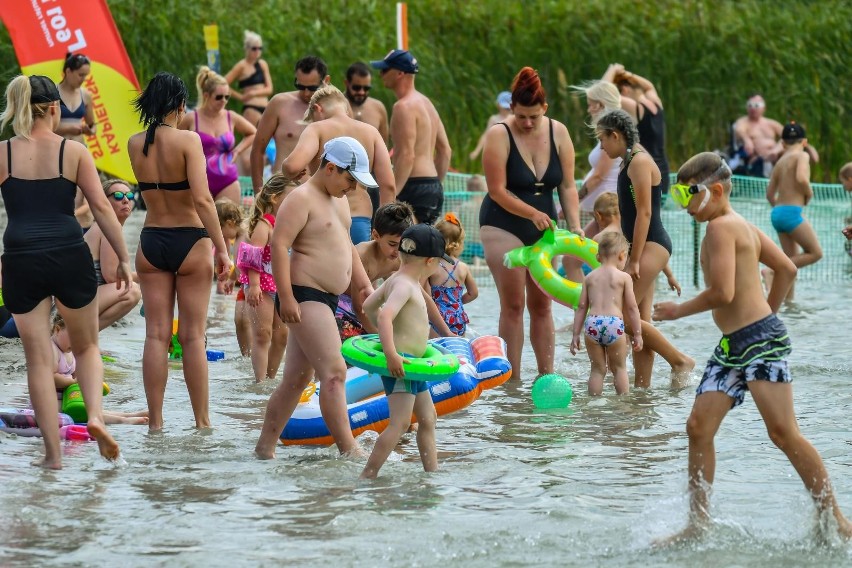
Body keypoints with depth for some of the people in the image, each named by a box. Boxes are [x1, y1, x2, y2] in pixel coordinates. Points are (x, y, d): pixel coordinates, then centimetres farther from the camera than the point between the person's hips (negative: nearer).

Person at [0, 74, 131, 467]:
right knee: (86, 347, 19)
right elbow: (101, 206, -3)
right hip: (70, 256, 0)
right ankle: (95, 415, -6)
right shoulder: (74, 152, 0)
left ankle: (53, 453, 6)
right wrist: (123, 258, 3)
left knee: (38, 360, 7)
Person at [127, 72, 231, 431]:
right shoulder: (188, 141, -13)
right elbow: (202, 199, -20)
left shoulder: (134, 145, 1)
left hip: (151, 242, 4)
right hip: (190, 241, -4)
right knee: (192, 336, 3)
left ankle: (155, 421, 5)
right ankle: (202, 421, 8)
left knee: (156, 334, 6)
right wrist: (222, 249, -16)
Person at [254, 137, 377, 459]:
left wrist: (366, 287, 25)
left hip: (326, 299, 10)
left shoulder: (338, 200, 19)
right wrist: (285, 297, -24)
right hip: (304, 296, -10)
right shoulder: (302, 199, -11)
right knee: (334, 372, -16)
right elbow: (279, 244, -19)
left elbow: (346, 247, 30)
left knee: (297, 378, 11)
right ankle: (349, 451, -20)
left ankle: (265, 448, 17)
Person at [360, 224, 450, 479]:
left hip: (410, 362, 11)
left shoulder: (395, 280, 12)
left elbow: (369, 306, 24)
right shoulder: (404, 285, -18)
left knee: (428, 419, 18)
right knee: (399, 423, -16)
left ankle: (431, 470, 26)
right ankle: (367, 476, -18)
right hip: (399, 362, -11)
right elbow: (384, 316, -32)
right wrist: (391, 354, -36)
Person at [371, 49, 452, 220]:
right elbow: (445, 150, 22)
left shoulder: (404, 106, -13)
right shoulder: (426, 102, 19)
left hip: (415, 187, -10)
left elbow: (407, 155, -22)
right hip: (433, 186, 10)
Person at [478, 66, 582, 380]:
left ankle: (546, 375, 9)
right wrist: (533, 214, -27)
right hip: (504, 225, -4)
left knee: (541, 304, 6)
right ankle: (513, 379, -2)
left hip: (542, 228, 4)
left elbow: (567, 186, 0)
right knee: (513, 304, -6)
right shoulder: (499, 136, -15)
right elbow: (497, 191, -18)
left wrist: (574, 225, -12)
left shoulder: (558, 133, -1)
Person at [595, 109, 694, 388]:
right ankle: (642, 385, 6)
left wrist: (634, 260, -20)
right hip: (644, 248, 10)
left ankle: (679, 360, -7)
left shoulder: (640, 162, -12)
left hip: (652, 246, -10)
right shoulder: (630, 162, 18)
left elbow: (644, 213, -18)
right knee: (640, 321, 6)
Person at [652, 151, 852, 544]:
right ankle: (698, 524, 4)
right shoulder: (744, 227, 16)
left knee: (783, 432, -10)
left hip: (761, 341, -10)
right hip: (732, 347, 10)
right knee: (699, 426, 2)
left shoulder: (720, 226, -12)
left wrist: (679, 311, -7)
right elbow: (787, 270, 22)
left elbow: (723, 292, -21)